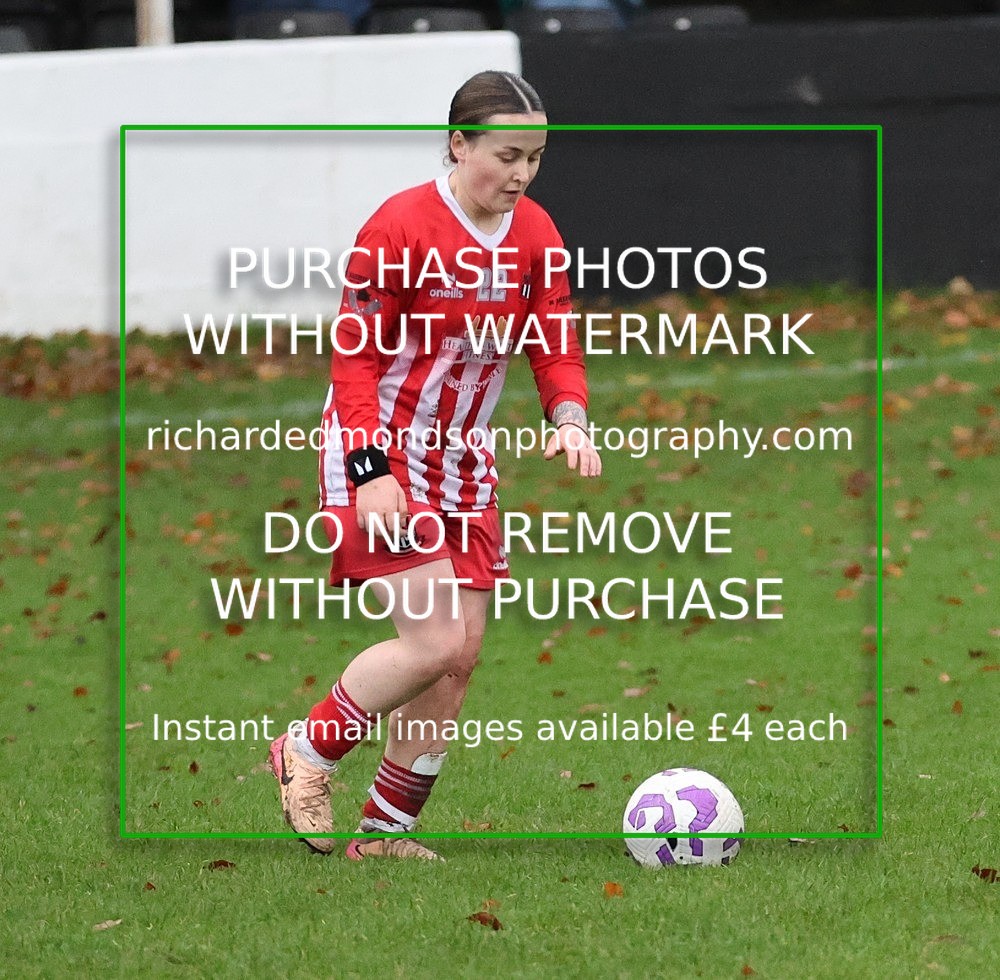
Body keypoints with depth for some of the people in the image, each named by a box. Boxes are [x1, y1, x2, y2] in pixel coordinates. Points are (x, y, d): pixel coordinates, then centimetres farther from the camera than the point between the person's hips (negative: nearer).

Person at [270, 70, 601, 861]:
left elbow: (555, 347, 5)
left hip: (464, 461, 7)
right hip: (382, 454, -7)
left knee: (462, 654, 3)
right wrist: (370, 471, -21)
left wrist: (570, 421, -16)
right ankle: (308, 755, 5)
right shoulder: (401, 227, -16)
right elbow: (356, 356, -14)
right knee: (436, 641, -17)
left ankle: (387, 830, 14)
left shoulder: (535, 236, 3)